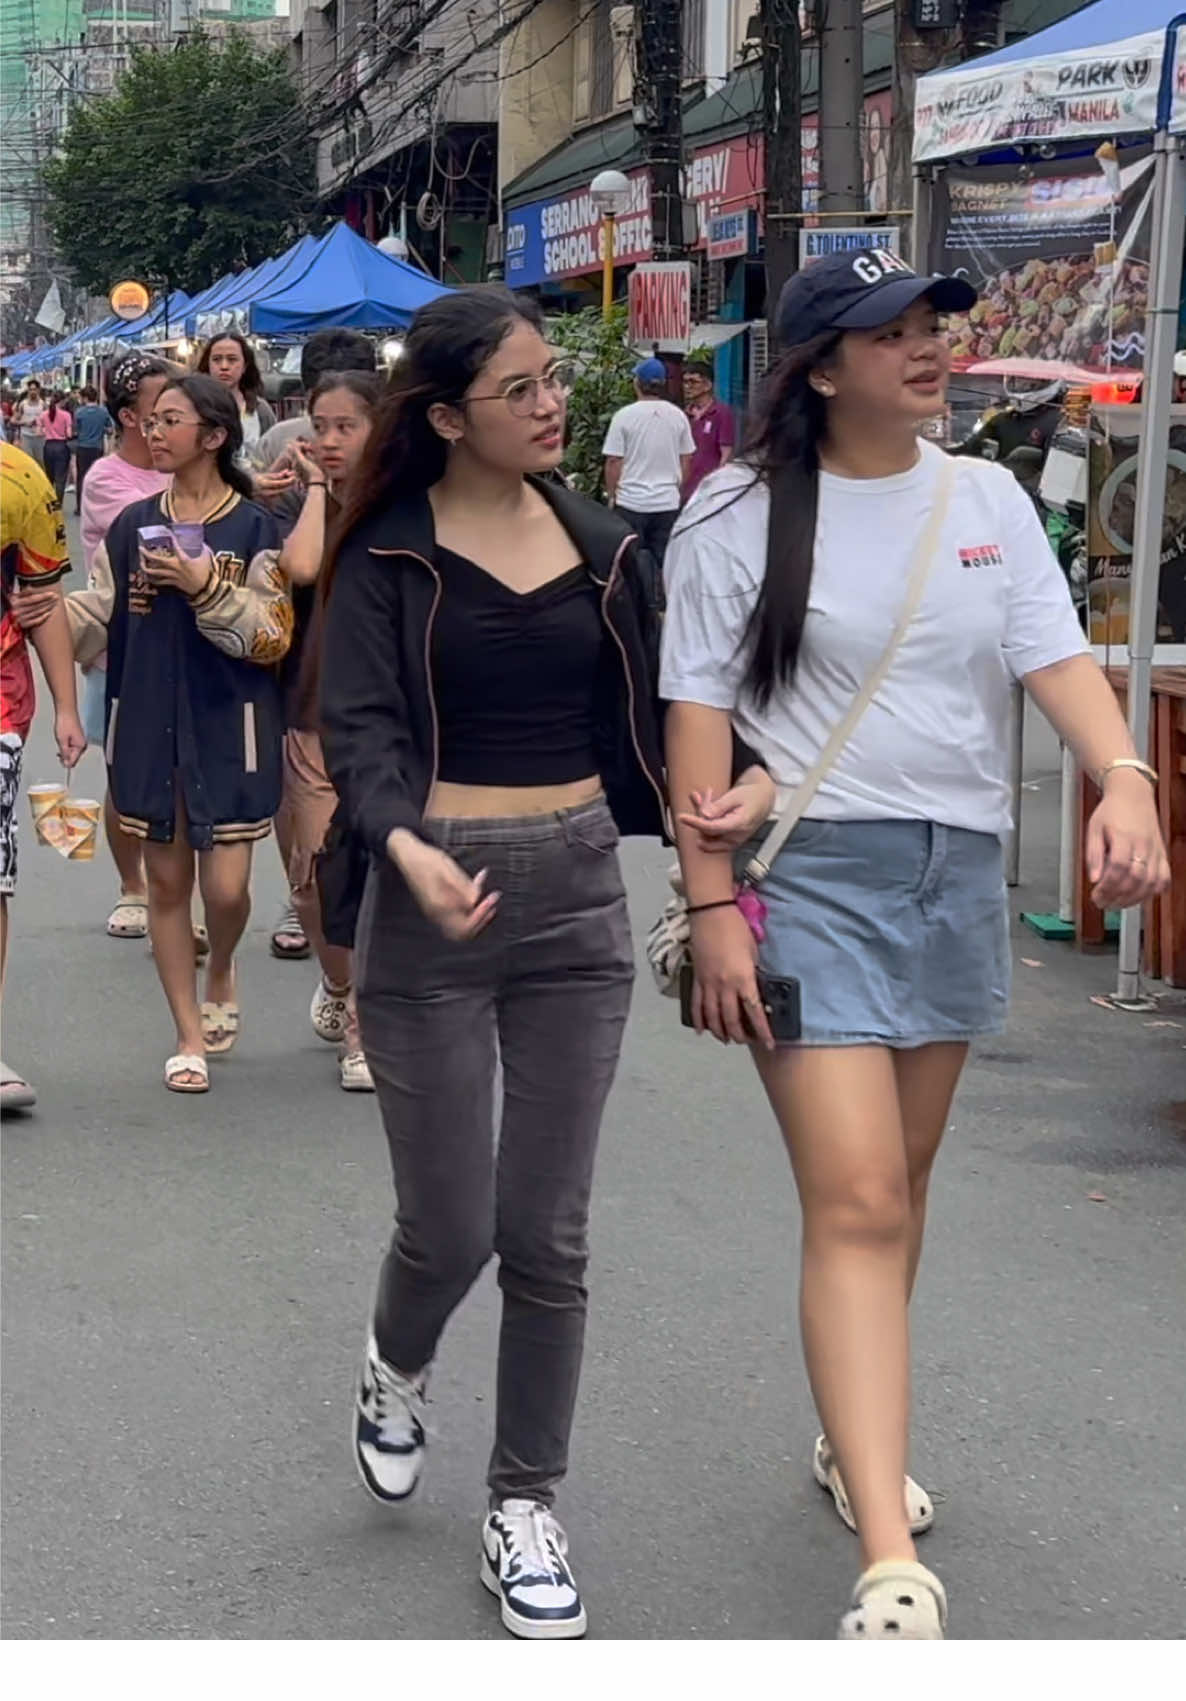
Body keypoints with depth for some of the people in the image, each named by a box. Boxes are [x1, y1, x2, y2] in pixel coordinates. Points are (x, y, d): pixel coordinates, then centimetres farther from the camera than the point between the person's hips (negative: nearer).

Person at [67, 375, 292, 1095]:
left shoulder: (255, 529, -5)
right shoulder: (132, 526, 6)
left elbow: (273, 637, -9)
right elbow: (100, 615, 9)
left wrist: (209, 589, -20)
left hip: (231, 728, -3)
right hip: (149, 725, 3)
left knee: (226, 886, -4)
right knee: (167, 880, 7)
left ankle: (222, 972, 31)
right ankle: (191, 1036, 19)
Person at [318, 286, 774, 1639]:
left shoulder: (599, 546, 7)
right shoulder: (387, 556, -6)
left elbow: (648, 714, 7)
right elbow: (361, 732, -15)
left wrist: (742, 776, -14)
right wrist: (407, 848, -35)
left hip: (579, 895, 3)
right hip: (436, 903, -3)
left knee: (548, 1233, 6)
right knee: (450, 1226, 2)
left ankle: (523, 1508, 22)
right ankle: (396, 1370, 39)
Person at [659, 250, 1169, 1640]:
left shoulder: (989, 501, 8)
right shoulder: (744, 517, -6)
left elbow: (1054, 655, -1)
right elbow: (699, 709, -8)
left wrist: (1123, 779, -20)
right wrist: (712, 905, -14)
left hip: (961, 870, 5)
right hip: (813, 873, -5)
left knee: (900, 1181, 16)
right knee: (856, 1204, -13)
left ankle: (855, 1438, 37)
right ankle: (890, 1565, -16)